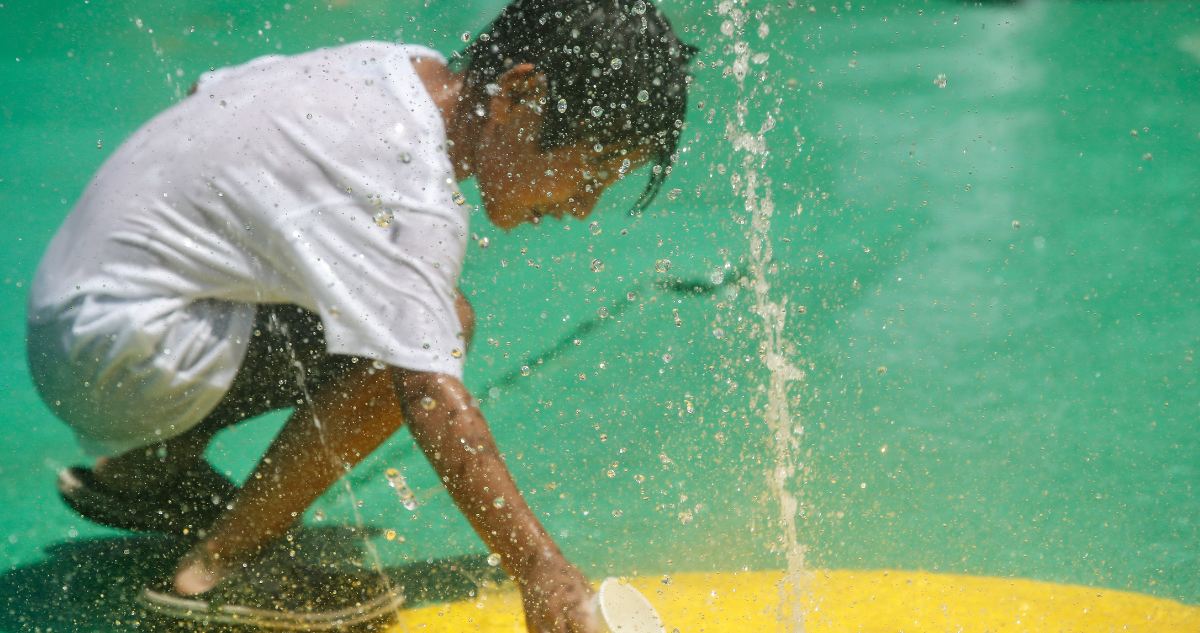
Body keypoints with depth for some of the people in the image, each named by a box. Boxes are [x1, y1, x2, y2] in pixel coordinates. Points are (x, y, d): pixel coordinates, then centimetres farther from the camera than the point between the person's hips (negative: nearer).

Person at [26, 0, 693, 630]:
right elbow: (431, 399, -34)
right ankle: (217, 569, -11)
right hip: (118, 358, -10)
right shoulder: (411, 202, -25)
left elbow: (215, 90, 16)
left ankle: (146, 471, 27)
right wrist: (538, 566, -38)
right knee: (432, 333, -21)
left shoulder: (407, 66, 3)